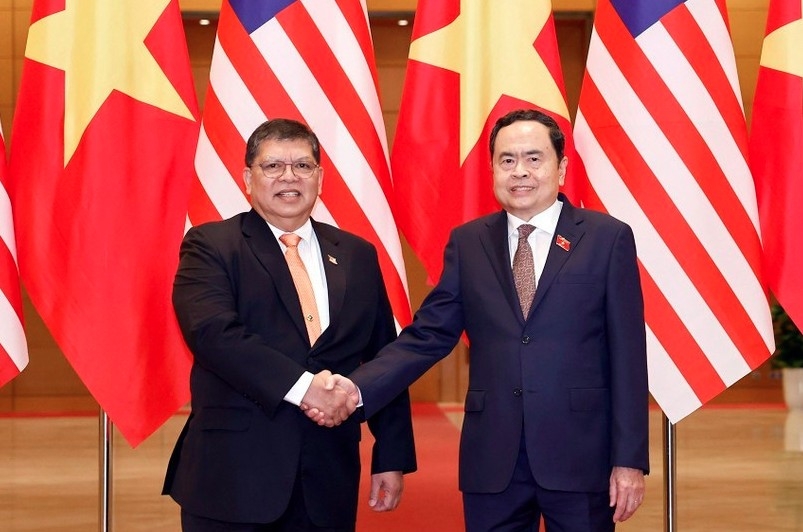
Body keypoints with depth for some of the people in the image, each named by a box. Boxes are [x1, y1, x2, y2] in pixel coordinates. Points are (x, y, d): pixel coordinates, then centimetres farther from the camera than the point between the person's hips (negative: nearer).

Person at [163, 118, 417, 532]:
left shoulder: (357, 256, 12)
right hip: (234, 475, -3)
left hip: (327, 480, 4)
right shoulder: (210, 246, 0)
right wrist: (302, 386, -24)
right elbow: (212, 331, -17)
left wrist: (392, 457, 7)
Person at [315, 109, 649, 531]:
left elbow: (627, 355, -2)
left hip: (579, 458, -2)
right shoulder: (467, 243, 7)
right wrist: (356, 388, -13)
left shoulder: (608, 238, 0)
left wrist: (630, 459, -5)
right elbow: (428, 336, 3)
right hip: (491, 461, 2)